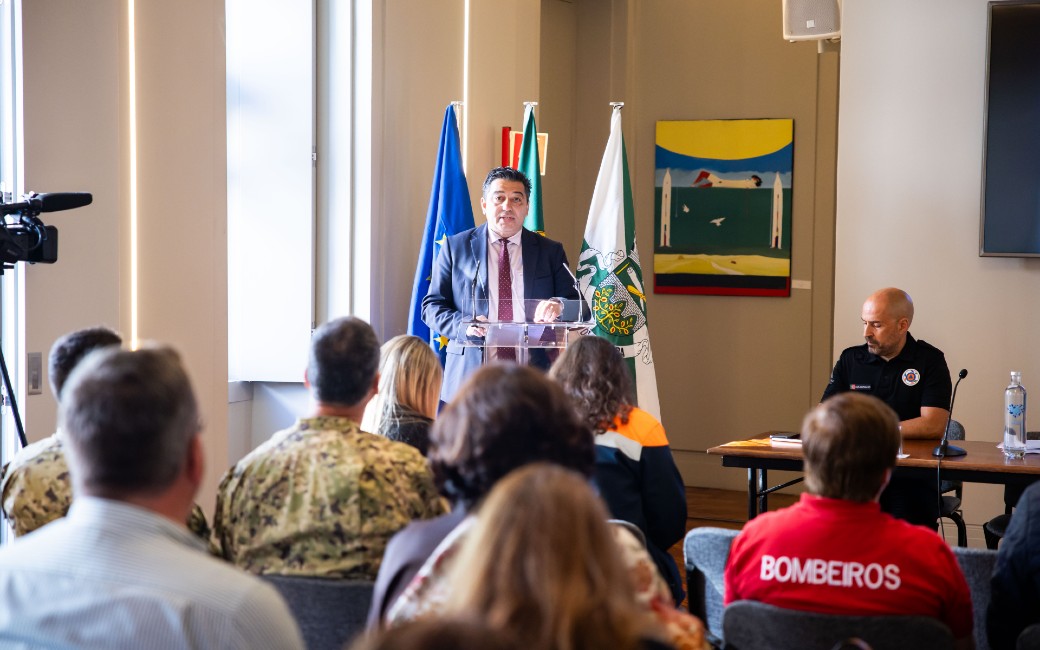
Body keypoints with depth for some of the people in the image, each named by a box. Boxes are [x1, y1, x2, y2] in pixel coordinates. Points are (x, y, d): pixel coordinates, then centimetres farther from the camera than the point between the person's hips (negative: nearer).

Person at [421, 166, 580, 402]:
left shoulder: (551, 252, 13)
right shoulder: (455, 247, 11)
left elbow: (578, 310, 10)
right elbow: (432, 306, 7)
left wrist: (558, 307, -14)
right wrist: (464, 326, -12)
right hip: (469, 376, 0)